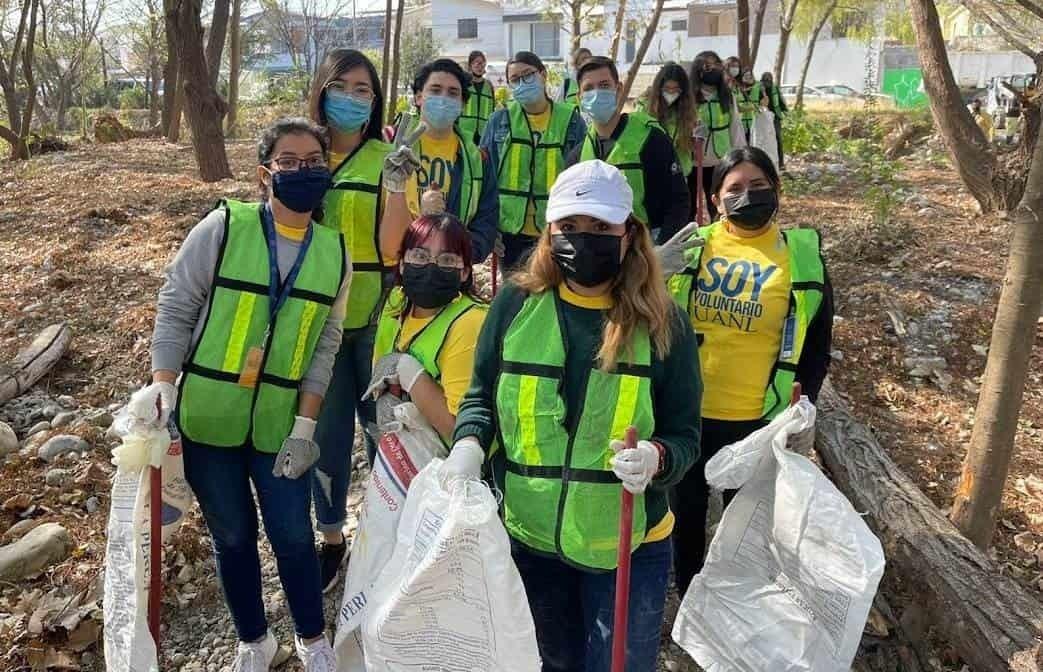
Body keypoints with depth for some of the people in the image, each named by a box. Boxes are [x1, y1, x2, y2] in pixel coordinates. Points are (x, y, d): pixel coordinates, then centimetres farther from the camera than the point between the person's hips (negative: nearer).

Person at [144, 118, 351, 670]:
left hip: (278, 422, 1)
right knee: (232, 535, 12)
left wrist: (305, 424, -4)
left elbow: (325, 345, 1)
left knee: (293, 534, 5)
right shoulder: (222, 227, -9)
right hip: (207, 416, -1)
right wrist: (162, 382, -17)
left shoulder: (335, 253, 0)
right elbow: (176, 306, -5)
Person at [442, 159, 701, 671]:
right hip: (528, 537, 2)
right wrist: (469, 445, -15)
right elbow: (481, 399, 5)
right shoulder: (515, 305, -5)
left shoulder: (663, 323, -9)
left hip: (626, 547, -2)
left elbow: (684, 436, -6)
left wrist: (655, 458, -28)